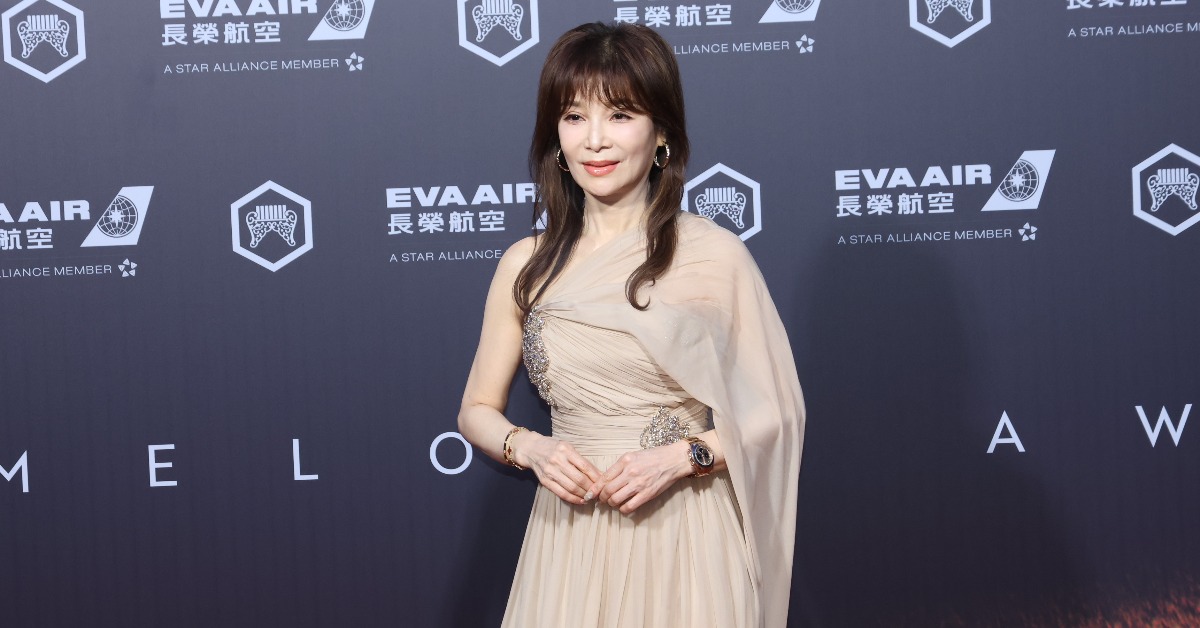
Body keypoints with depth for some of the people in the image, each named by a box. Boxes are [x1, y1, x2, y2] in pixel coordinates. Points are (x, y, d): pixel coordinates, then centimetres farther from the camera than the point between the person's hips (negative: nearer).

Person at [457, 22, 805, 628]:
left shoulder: (714, 254, -8)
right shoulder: (526, 266, 1)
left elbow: (773, 413, -2)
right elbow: (478, 411, 10)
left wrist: (681, 458, -16)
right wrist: (530, 448, -9)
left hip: (685, 534, -2)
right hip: (571, 533, 2)